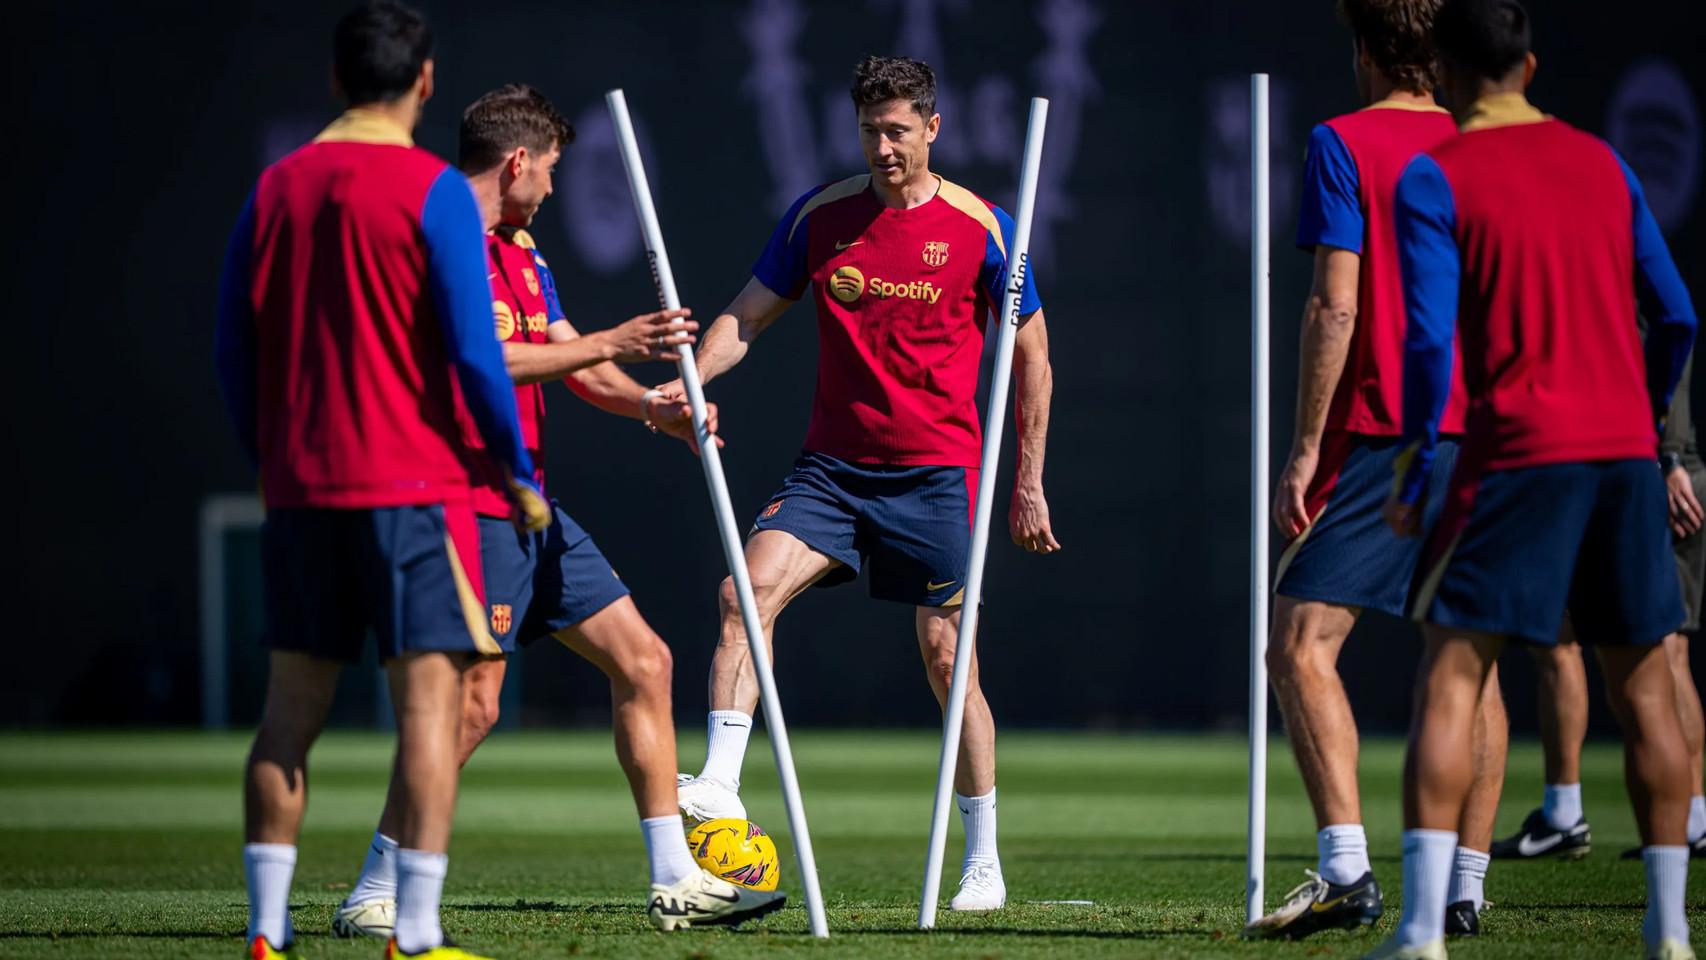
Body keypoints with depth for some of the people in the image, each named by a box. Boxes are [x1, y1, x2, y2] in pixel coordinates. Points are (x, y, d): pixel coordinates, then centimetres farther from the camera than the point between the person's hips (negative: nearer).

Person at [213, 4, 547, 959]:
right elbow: (473, 350, -11)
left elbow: (235, 349, 11)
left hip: (300, 486, 5)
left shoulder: (276, 188, 8)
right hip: (414, 485, -5)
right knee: (430, 694, -4)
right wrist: (521, 474, -1)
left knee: (293, 703, 9)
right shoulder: (434, 191, -7)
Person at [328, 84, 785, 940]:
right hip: (475, 506, -10)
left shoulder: (518, 252, 19)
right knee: (473, 700, -15)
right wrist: (607, 345, -19)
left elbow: (569, 362, 18)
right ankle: (373, 897, -7)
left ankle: (676, 882, 14)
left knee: (643, 661, 9)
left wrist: (649, 406, 0)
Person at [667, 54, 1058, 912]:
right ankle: (720, 786, -23)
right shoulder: (819, 216, 3)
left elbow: (1030, 357, 4)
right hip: (832, 466, 3)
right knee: (748, 590, -20)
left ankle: (983, 862, 11)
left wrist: (1029, 482, 3)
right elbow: (748, 315, 8)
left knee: (948, 658, -1)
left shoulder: (980, 228, -3)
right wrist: (692, 377, -12)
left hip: (935, 472, -2)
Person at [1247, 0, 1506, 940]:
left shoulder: (1343, 144, -3)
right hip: (1480, 434, 6)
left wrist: (1305, 450, -9)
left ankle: (1345, 870, -21)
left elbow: (1334, 307, -11)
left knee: (1300, 646, -8)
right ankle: (1465, 887, 8)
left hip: (1380, 434, -6)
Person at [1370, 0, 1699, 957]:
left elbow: (1431, 340, -11)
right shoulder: (1601, 162, 13)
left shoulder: (1434, 179, -3)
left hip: (1519, 449, -5)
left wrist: (1416, 473, -3)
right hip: (1626, 448, 5)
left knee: (1451, 677, -4)